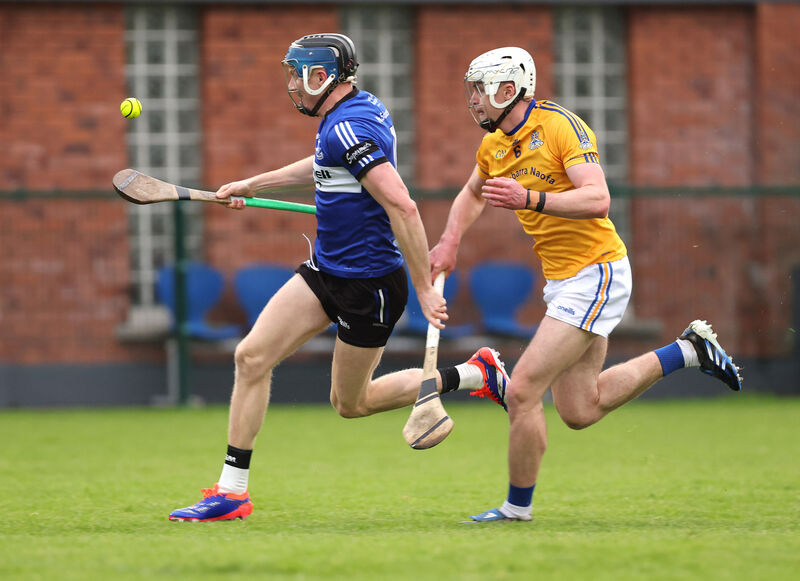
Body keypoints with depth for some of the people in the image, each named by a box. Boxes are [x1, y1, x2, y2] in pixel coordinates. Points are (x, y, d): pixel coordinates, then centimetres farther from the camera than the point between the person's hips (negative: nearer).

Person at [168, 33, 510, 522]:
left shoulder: (350, 128, -23)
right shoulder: (361, 108, 8)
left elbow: (404, 208, -29)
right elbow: (323, 167, 30)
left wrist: (425, 289, -29)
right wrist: (251, 185, 35)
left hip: (368, 285, -9)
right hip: (326, 270, 9)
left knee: (351, 403, 6)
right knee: (251, 356, -1)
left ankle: (476, 374, 17)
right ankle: (232, 491, 3)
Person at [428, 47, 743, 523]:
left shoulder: (561, 126, -16)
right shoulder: (494, 148, 8)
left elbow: (598, 199, -27)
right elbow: (473, 194, 30)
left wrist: (531, 200, -38)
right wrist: (450, 243, 13)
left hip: (596, 273, -9)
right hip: (562, 281, 9)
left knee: (522, 391, -14)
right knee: (579, 411, 12)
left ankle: (518, 507, 2)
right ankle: (689, 351, 23)